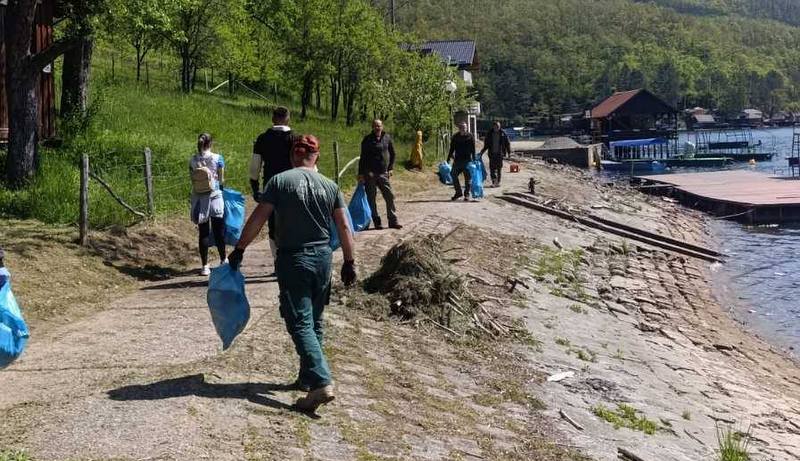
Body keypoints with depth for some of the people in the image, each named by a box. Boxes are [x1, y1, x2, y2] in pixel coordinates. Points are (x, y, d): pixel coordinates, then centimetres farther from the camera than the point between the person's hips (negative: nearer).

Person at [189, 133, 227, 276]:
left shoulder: (192, 160, 0)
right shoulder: (217, 158, -7)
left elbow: (192, 180, 2)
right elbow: (221, 180, -2)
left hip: (198, 198, 2)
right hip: (214, 196, -2)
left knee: (203, 232, 5)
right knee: (219, 231, 9)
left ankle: (205, 266, 6)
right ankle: (223, 261, 23)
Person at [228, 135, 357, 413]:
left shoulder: (279, 181, -7)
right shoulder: (330, 186, 4)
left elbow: (257, 219, -9)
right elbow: (344, 228, 4)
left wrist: (239, 249, 0)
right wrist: (349, 262, 12)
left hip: (293, 259, -4)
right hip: (323, 258, 4)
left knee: (300, 323, -5)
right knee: (314, 322, 16)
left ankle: (322, 383, -18)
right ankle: (307, 378, 25)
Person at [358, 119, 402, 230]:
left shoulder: (387, 138, 6)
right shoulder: (367, 140, -3)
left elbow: (392, 154, 17)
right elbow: (363, 157, -2)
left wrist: (390, 168, 9)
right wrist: (361, 174, -7)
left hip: (383, 173, 3)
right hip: (370, 173, -3)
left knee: (390, 196, 1)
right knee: (371, 198, 1)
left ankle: (393, 221, 9)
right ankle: (377, 222, 9)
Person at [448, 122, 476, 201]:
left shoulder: (470, 136, -1)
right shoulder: (455, 137, 6)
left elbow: (473, 149, -1)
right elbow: (451, 149, 11)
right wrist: (448, 159, 6)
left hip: (467, 160, -3)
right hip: (457, 160, 3)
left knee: (467, 178, 1)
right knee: (453, 175, -1)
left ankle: (467, 194, 10)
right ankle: (458, 192, 13)